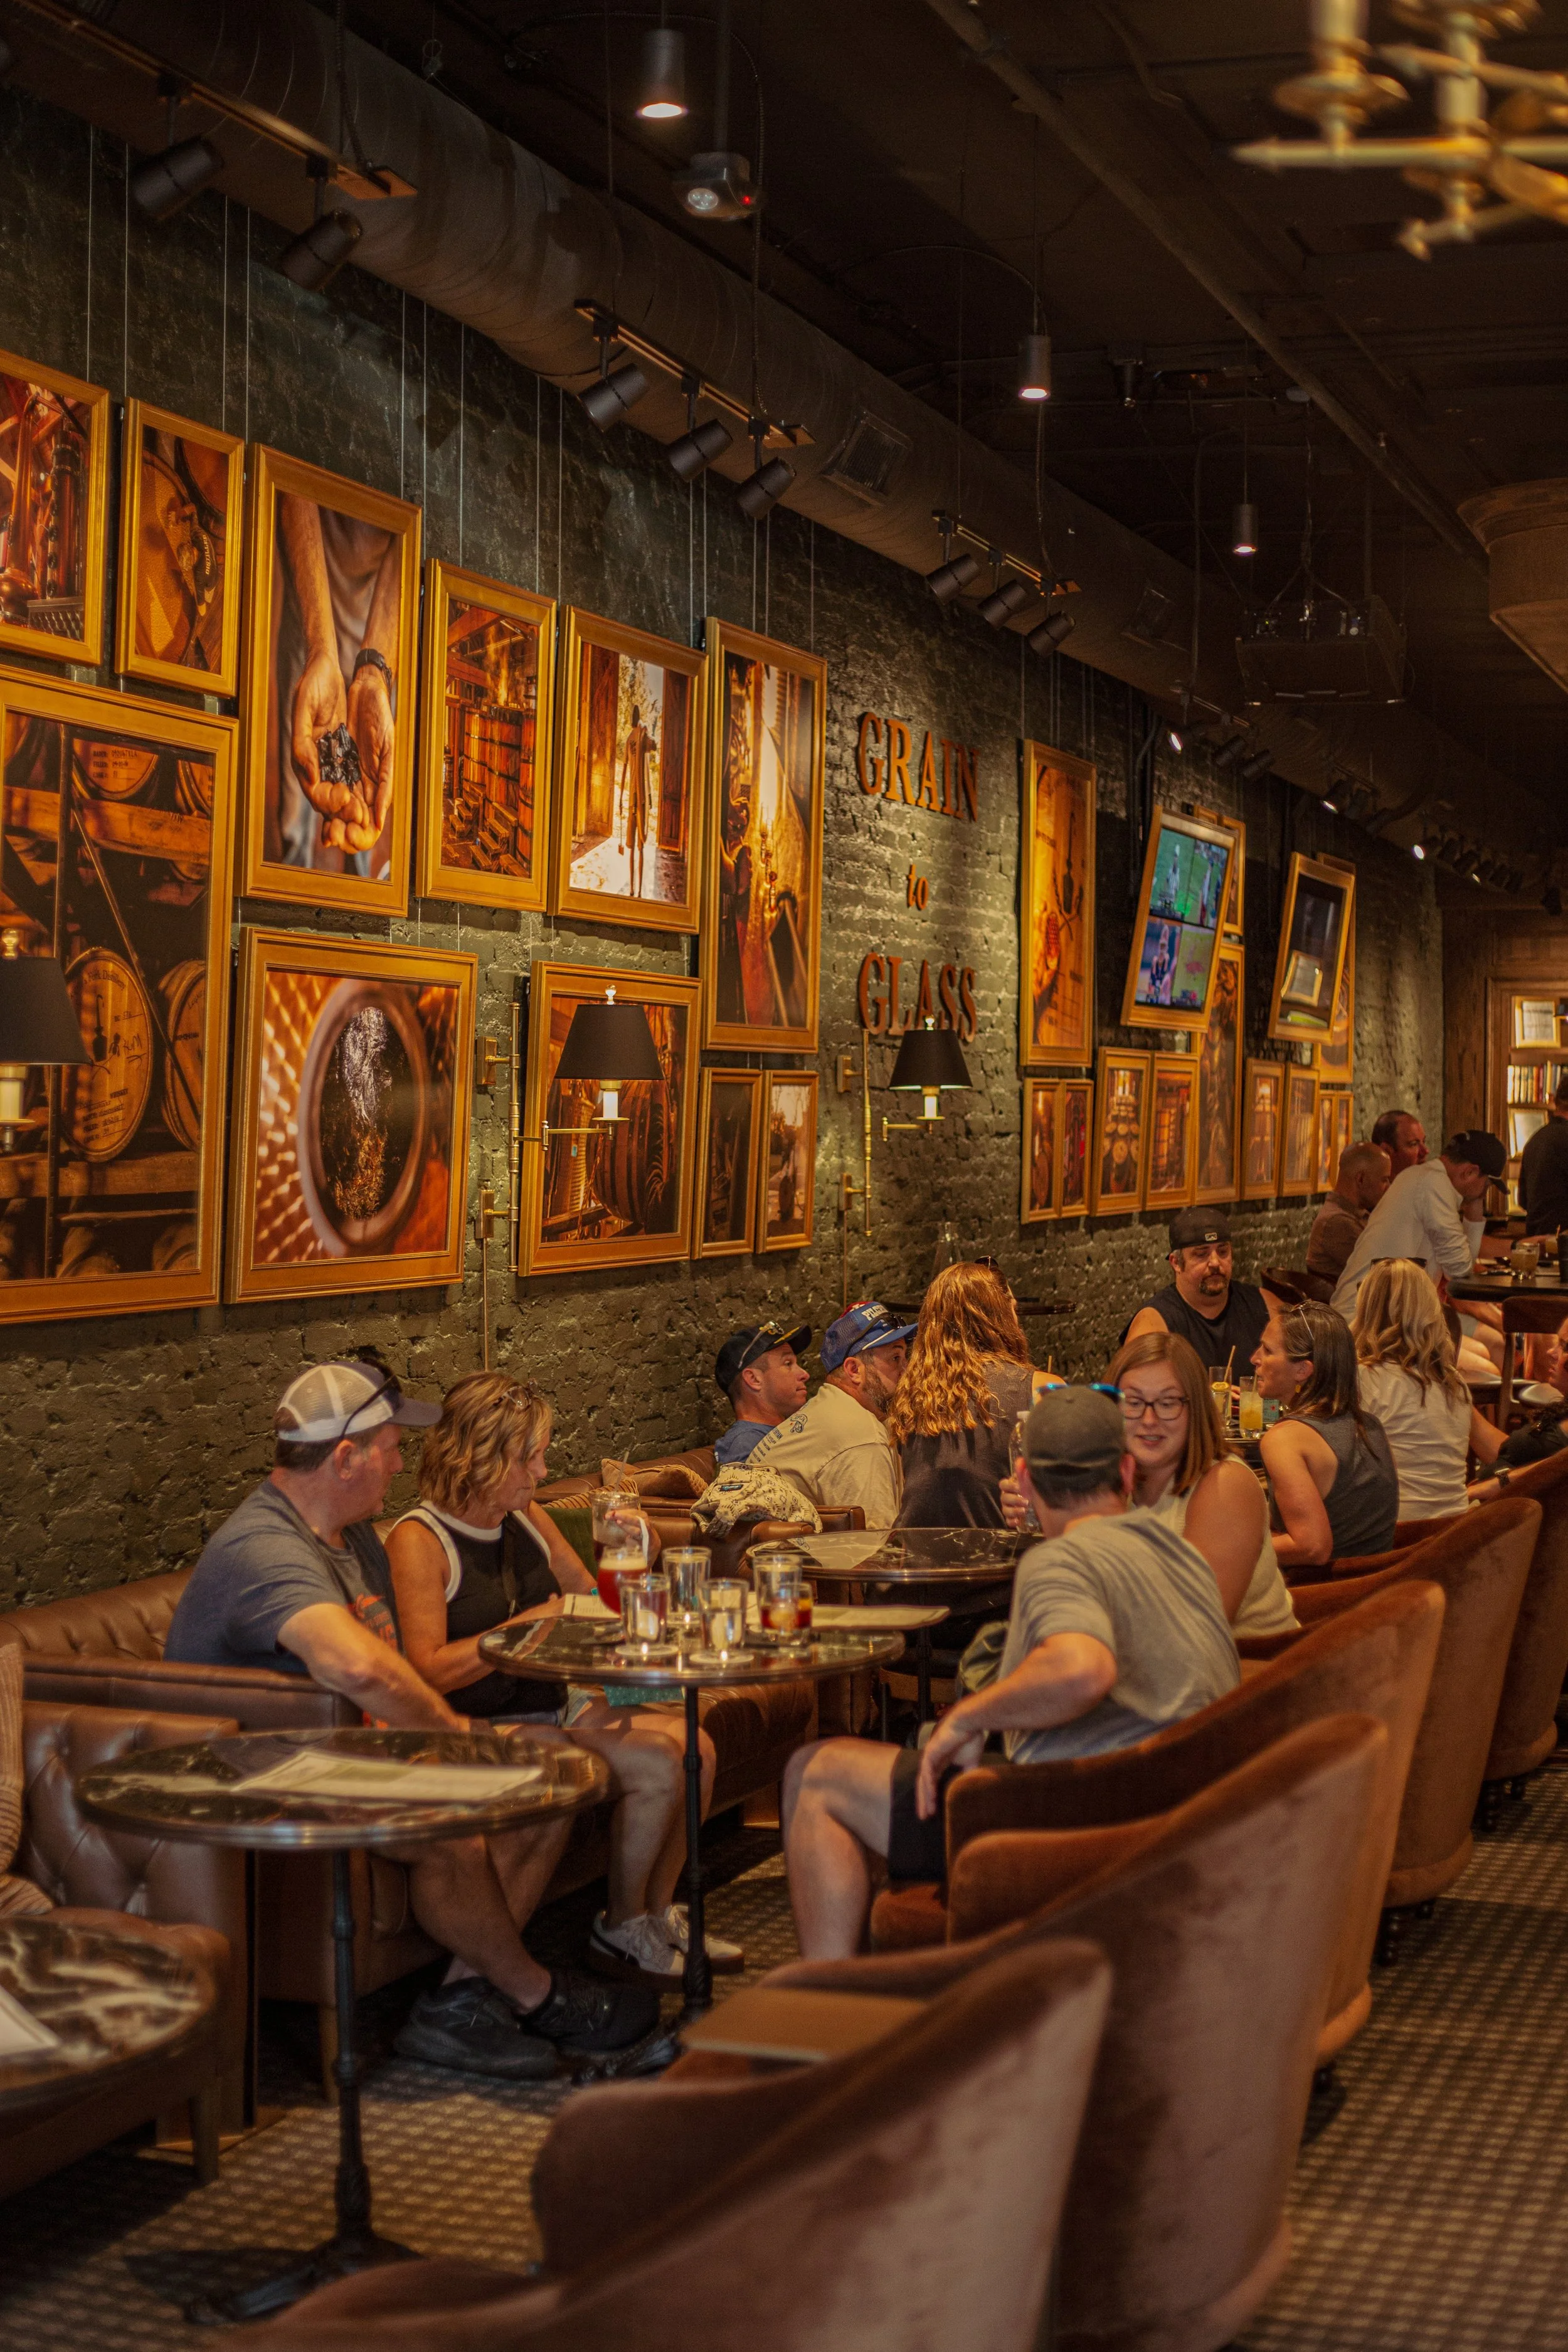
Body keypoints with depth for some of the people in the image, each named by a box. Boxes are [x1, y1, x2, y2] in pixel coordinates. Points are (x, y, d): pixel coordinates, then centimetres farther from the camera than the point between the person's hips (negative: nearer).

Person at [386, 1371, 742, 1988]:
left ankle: (657, 1914, 5)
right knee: (658, 1767, -21)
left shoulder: (528, 1520, 13)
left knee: (696, 1746, -11)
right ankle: (620, 1932, -2)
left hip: (555, 1705, 8)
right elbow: (428, 1671, -20)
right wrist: (529, 1626, -19)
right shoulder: (418, 1541, -11)